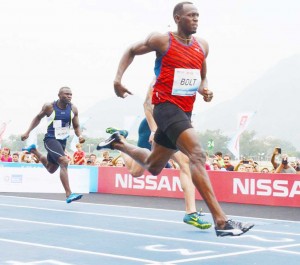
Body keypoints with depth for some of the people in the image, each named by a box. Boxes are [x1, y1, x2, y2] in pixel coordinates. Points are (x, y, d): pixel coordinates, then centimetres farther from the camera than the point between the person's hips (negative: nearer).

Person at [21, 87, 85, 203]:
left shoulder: (73, 109, -4)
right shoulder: (49, 106, -13)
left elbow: (76, 126, 5)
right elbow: (38, 118, 5)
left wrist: (80, 135, -16)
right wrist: (28, 132, 1)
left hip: (62, 141, 6)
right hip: (51, 139, -6)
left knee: (51, 169, 23)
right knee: (64, 162, -29)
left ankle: (33, 150, 46)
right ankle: (69, 194, -29)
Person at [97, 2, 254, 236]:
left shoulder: (202, 46, 10)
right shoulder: (162, 41, -6)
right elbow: (131, 51, 9)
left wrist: (204, 89, 1)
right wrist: (118, 78, -2)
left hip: (184, 111, 8)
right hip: (166, 106, -8)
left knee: (153, 167, 21)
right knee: (197, 155, -25)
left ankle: (117, 143, 47)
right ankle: (221, 221, -30)